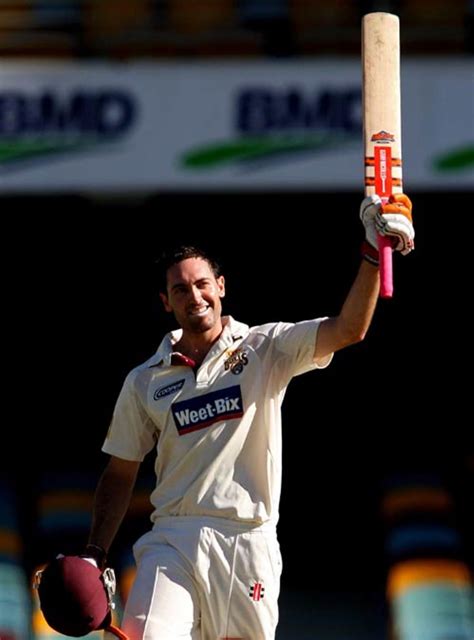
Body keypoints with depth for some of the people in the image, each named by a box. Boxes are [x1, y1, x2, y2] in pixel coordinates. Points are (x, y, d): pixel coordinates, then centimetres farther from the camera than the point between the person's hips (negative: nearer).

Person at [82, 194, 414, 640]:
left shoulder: (266, 349, 5)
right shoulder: (144, 383, 10)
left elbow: (347, 330, -10)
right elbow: (120, 473, 16)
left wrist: (373, 252, -24)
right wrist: (95, 554, 7)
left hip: (248, 542, -1)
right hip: (171, 540, 1)